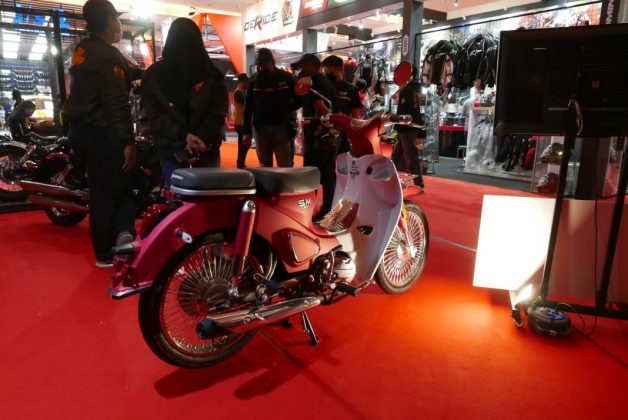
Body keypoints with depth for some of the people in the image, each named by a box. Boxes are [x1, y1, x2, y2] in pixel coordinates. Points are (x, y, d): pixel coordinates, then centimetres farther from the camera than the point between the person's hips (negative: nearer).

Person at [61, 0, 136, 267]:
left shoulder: (81, 50, 14)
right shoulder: (108, 55, -14)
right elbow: (117, 104, -22)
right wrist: (128, 142, -22)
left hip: (80, 130, 9)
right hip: (101, 134, -9)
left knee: (100, 192, 12)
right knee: (109, 193, -2)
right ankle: (106, 254, -1)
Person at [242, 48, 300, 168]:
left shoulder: (286, 77, 2)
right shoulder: (254, 80, 7)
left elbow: (299, 99, 8)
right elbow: (248, 108, 6)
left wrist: (285, 111, -3)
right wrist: (247, 131, 0)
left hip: (281, 127, -2)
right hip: (260, 128, 2)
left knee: (284, 167, -2)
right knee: (264, 166, 8)